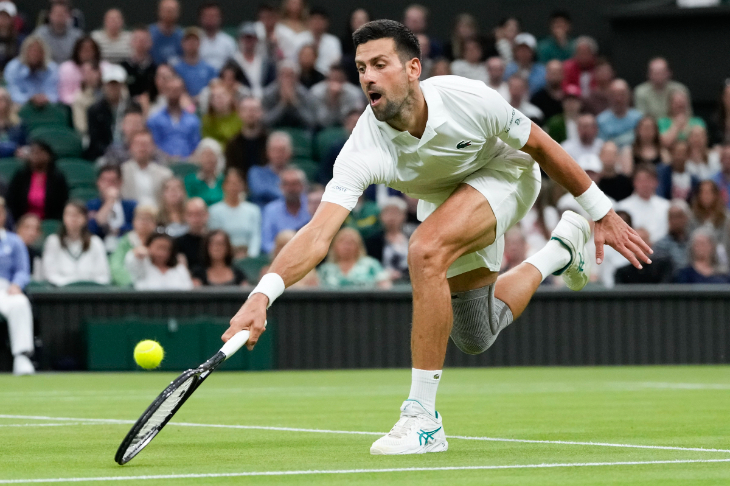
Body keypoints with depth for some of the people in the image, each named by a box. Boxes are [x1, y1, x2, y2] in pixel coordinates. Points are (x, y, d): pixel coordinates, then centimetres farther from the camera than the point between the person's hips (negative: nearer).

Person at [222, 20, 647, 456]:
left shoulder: (469, 100, -36)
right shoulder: (364, 151, -33)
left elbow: (541, 146, -19)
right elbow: (319, 234, -43)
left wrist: (602, 213, -10)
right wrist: (263, 294, -60)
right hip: (443, 201, 5)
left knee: (425, 251, -34)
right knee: (475, 336, 16)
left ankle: (423, 418, -26)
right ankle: (563, 247, 44)